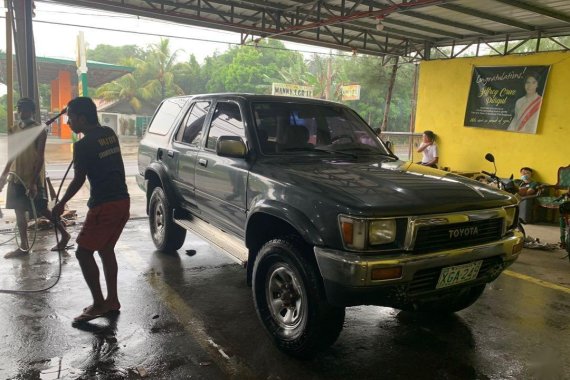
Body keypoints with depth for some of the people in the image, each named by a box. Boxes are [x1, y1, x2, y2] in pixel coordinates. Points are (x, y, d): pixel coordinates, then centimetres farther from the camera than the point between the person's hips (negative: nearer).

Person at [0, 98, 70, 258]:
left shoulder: (39, 131, -12)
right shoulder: (15, 129, 9)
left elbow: (40, 158, -16)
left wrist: (34, 182, -22)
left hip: (34, 178, -7)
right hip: (17, 177, 7)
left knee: (41, 210, -1)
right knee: (19, 211, 10)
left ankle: (64, 234, 19)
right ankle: (24, 246, 20)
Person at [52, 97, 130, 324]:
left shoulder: (83, 145, -13)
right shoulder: (109, 133, 9)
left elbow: (79, 179, -7)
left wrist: (61, 204, 6)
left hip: (104, 205, -9)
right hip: (122, 200, 9)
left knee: (83, 252, 1)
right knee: (106, 249, 18)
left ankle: (99, 304, 4)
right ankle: (112, 301, 24)